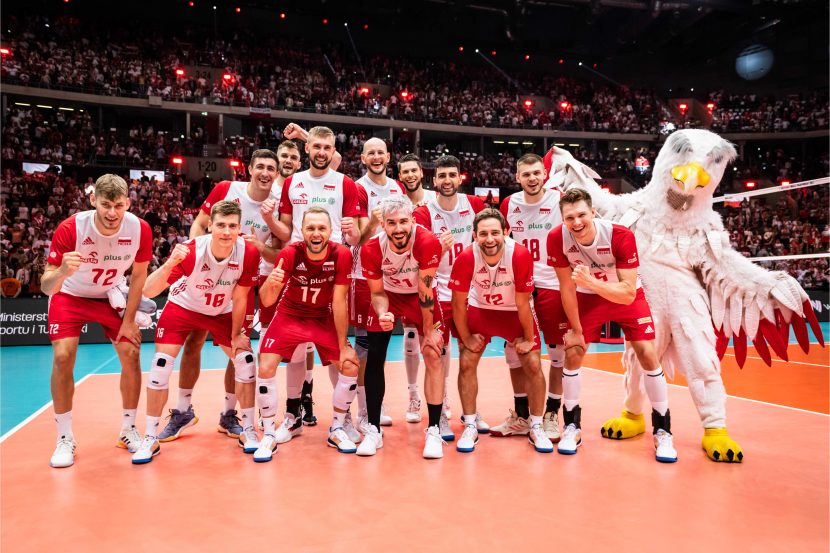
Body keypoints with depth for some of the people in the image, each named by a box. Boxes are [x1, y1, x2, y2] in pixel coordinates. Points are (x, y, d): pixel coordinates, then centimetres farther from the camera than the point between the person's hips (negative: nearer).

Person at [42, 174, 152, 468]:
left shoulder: (140, 229, -24)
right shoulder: (70, 228, -30)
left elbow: (139, 275, -8)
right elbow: (46, 287, -27)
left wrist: (128, 320, -8)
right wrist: (63, 271, -50)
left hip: (110, 297, 2)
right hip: (70, 296, -1)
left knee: (131, 355, -8)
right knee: (63, 357, -17)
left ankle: (128, 429, 11)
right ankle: (65, 438, 1)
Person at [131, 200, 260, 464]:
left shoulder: (249, 253, -27)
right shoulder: (190, 251, -33)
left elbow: (239, 298, -14)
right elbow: (148, 291, -37)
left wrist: (236, 335, -7)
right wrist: (170, 264, -54)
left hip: (222, 312, 2)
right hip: (182, 307, -2)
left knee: (246, 360, -7)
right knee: (161, 364, -12)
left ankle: (248, 430, 10)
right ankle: (150, 438, 6)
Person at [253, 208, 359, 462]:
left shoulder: (342, 255, -23)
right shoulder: (290, 254, -24)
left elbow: (339, 302, -17)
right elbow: (266, 301, -23)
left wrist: (343, 345, -14)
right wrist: (270, 284, -47)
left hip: (324, 318, 1)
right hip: (290, 316, -1)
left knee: (350, 366, -7)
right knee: (265, 367, -17)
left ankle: (336, 430, 14)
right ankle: (269, 434, 3)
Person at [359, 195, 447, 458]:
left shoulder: (428, 242, -34)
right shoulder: (371, 249, -26)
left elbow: (425, 292, -24)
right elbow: (377, 293, -13)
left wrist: (429, 332, -17)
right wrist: (383, 313, -35)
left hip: (420, 296, -2)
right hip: (388, 294, 2)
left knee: (433, 354, -12)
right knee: (374, 358, -3)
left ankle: (434, 430, 2)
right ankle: (373, 429, 11)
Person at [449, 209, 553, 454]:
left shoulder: (520, 255, -31)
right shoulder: (466, 258, -28)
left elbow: (523, 303, -19)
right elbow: (458, 302, -14)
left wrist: (528, 338, -8)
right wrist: (466, 337, -7)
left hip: (516, 311, 0)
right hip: (480, 308, 1)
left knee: (533, 365, -5)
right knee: (466, 364, -7)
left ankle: (536, 428, 14)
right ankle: (470, 427, 11)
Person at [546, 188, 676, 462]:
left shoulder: (620, 235, -31)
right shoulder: (557, 238, -25)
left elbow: (628, 293, -32)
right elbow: (567, 287, -13)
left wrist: (592, 281, -48)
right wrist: (576, 329, -6)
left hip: (627, 297, -1)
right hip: (588, 298, 2)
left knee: (648, 354, -8)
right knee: (572, 353, -5)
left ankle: (663, 431, 8)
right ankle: (572, 427, 12)